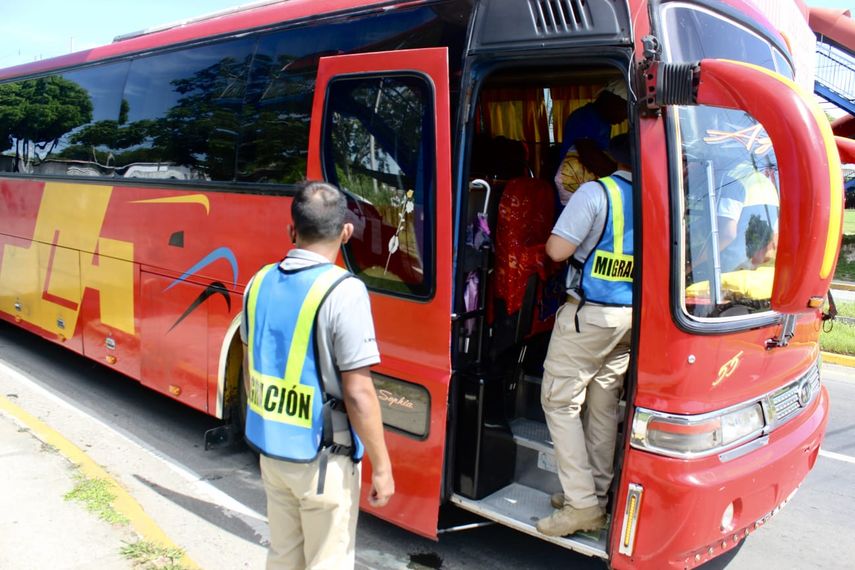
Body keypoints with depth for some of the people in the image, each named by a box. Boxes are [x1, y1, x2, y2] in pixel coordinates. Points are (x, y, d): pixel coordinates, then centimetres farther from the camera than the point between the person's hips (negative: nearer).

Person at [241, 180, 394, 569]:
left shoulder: (260, 282, -1)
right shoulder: (343, 291, -22)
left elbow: (250, 366, 10)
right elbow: (358, 394, -21)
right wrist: (382, 466, -11)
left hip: (270, 448, 6)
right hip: (323, 458, -6)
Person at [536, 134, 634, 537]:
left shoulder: (597, 193, -12)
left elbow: (557, 250, -16)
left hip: (589, 314, -6)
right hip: (633, 316, 7)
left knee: (560, 401, 3)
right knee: (604, 405, 15)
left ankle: (582, 504, 3)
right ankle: (596, 495, 25)